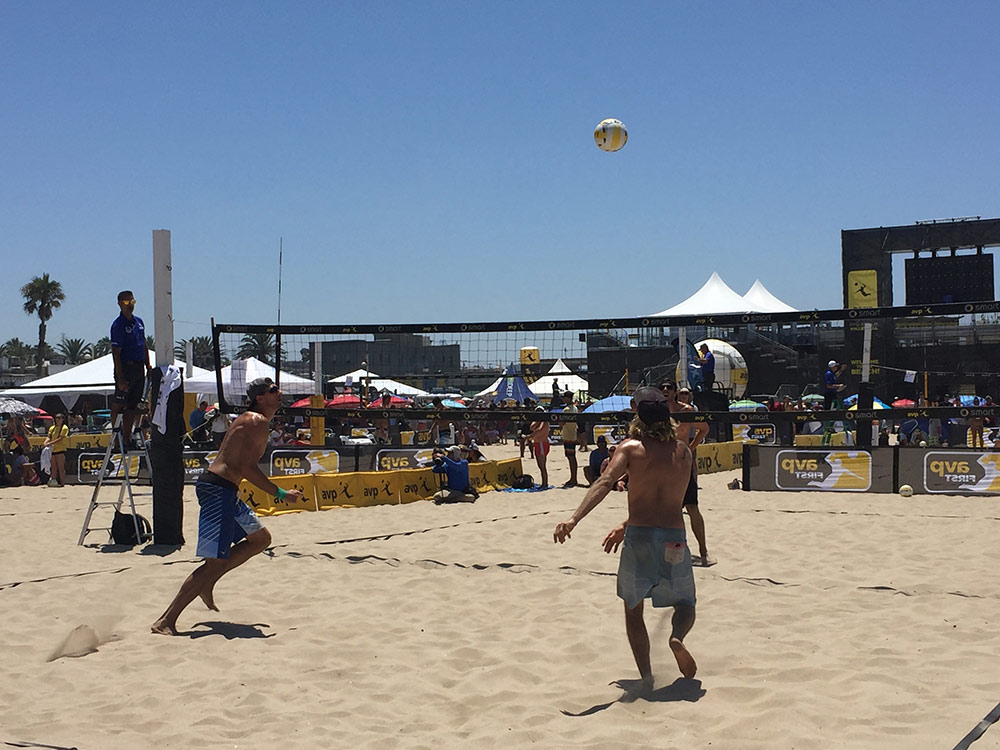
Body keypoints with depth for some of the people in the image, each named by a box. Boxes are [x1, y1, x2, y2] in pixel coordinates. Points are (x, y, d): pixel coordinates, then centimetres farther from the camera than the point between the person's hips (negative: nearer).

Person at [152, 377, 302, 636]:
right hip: (218, 490, -11)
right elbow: (247, 468, -20)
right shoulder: (258, 422, -11)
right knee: (216, 562, -11)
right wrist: (280, 493, -15)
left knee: (261, 538, 21)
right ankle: (166, 621, -12)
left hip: (223, 490, 11)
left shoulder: (249, 419, 20)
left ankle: (206, 584, 17)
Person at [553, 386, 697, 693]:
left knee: (633, 609, 18)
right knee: (685, 604, 22)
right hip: (674, 538, 2)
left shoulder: (631, 447, -2)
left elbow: (605, 482, -18)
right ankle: (677, 634, -12)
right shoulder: (683, 451, 9)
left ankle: (646, 676, 6)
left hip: (638, 539, -1)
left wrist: (573, 519, -28)